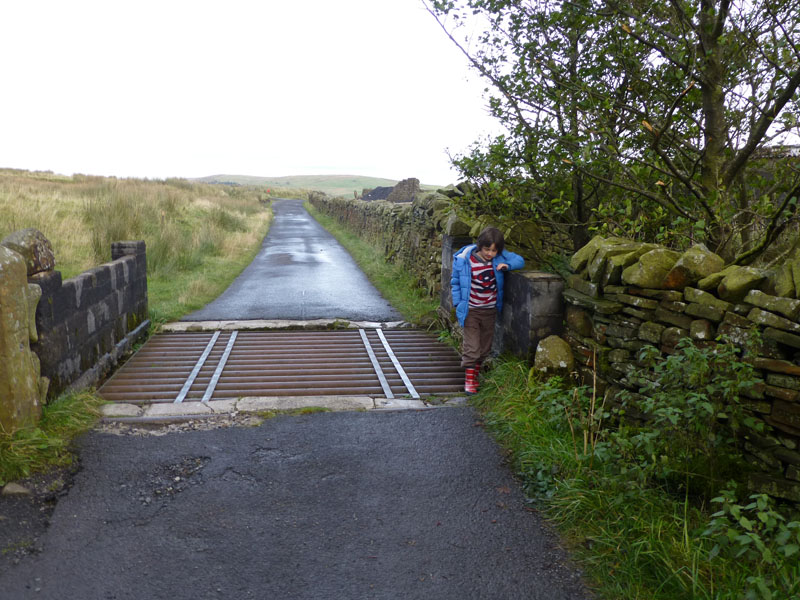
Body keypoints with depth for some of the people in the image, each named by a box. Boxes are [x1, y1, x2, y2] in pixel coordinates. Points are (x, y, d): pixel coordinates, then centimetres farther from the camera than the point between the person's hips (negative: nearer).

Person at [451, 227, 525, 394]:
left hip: (490, 311, 4)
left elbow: (520, 260, 6)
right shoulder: (464, 260, -14)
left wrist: (507, 265, -16)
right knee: (472, 347, -7)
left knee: (484, 348, 14)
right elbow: (455, 282, -1)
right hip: (471, 311, -4)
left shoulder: (499, 258, -7)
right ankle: (469, 378, 7)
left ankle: (475, 375, 31)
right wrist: (458, 304, -5)